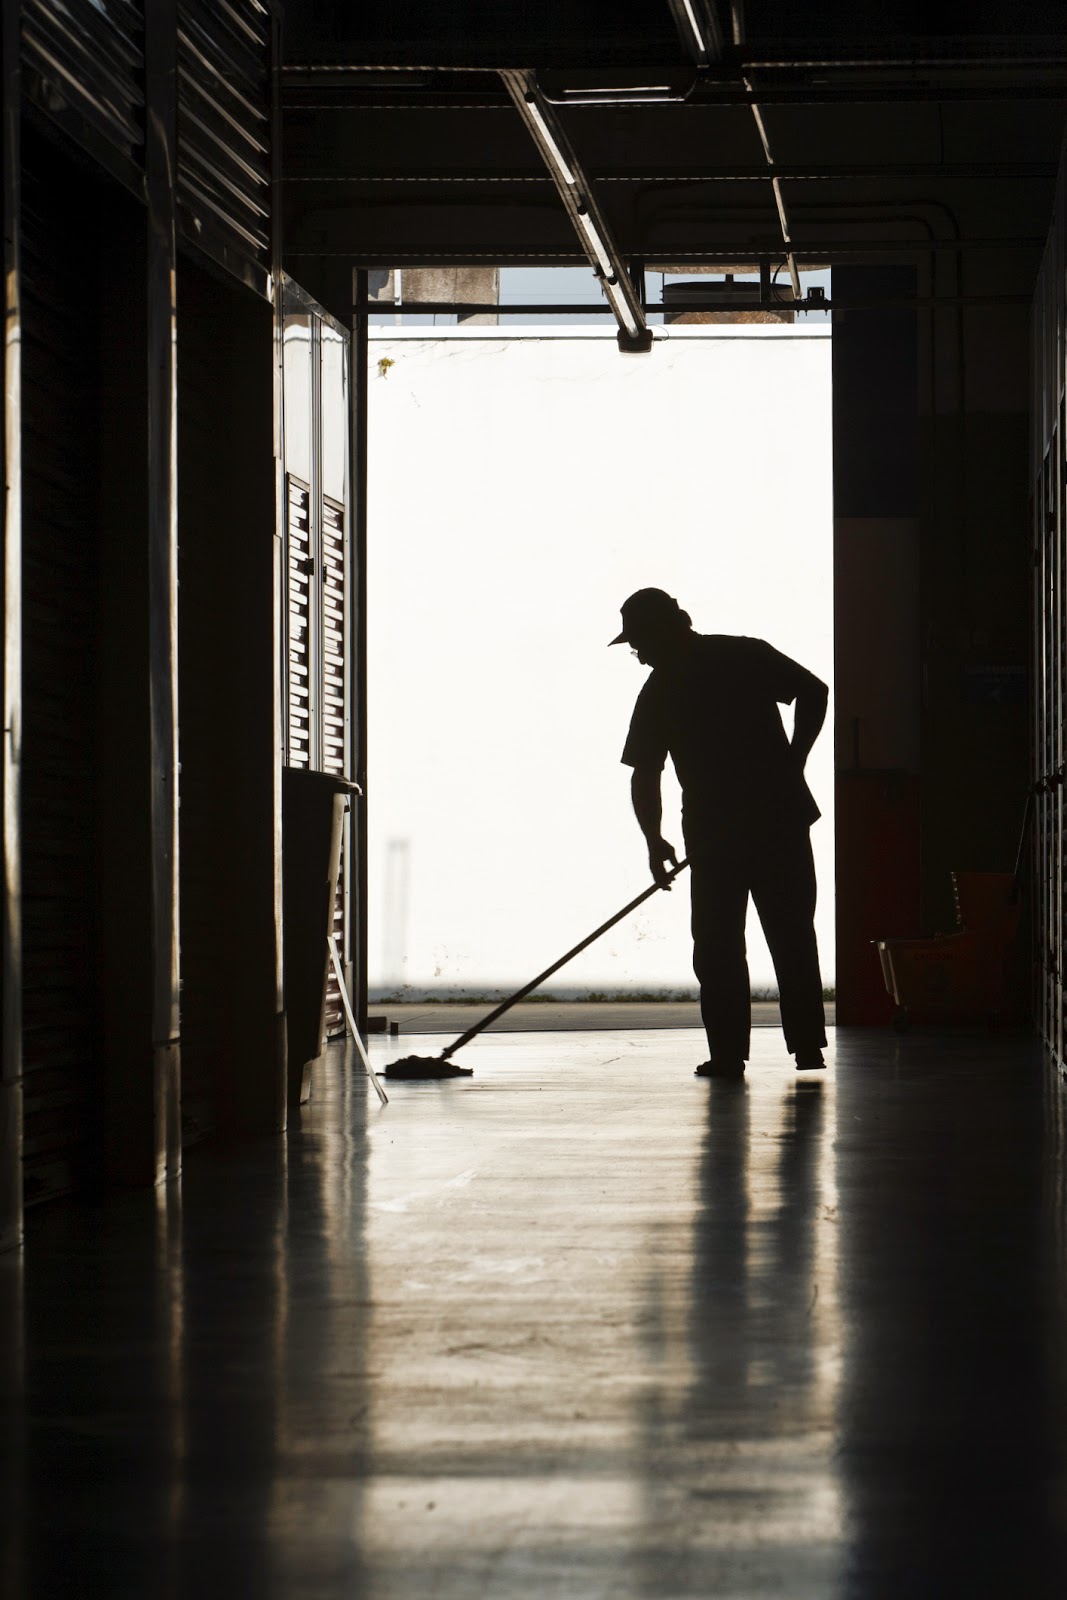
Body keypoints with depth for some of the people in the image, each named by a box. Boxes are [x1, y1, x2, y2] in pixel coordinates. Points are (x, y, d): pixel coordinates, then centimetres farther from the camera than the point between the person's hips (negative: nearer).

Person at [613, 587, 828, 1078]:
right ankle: (807, 1044, 10)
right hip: (782, 816, 2)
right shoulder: (749, 655, 2)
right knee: (793, 936, 9)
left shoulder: (659, 692, -3)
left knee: (718, 946, 5)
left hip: (714, 833, -2)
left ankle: (728, 1054, 2)